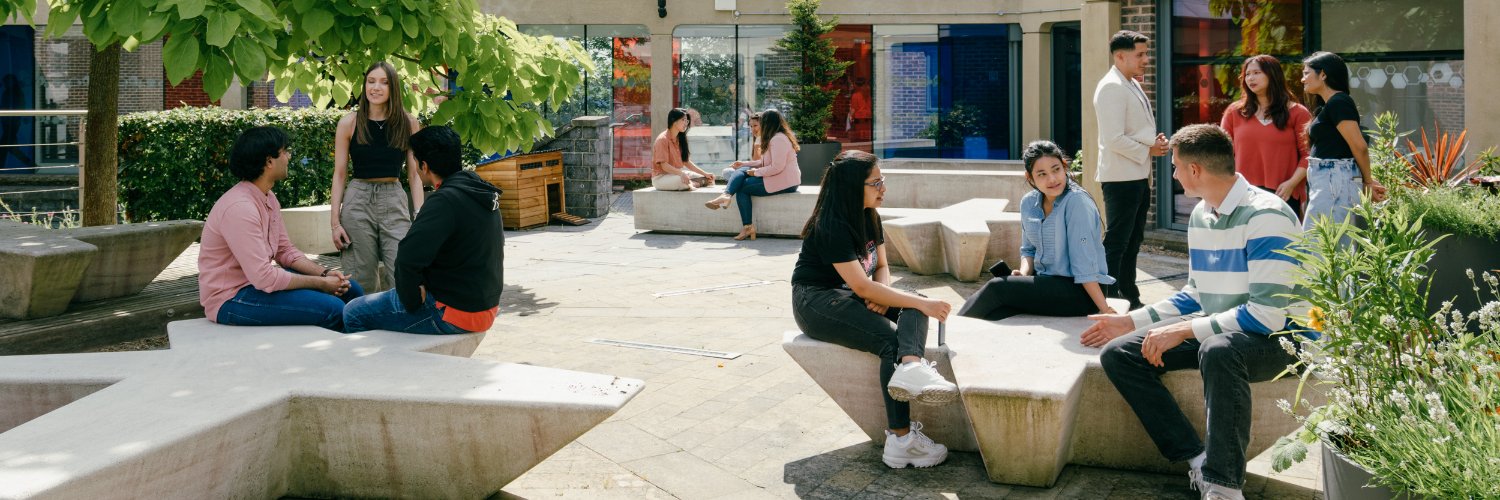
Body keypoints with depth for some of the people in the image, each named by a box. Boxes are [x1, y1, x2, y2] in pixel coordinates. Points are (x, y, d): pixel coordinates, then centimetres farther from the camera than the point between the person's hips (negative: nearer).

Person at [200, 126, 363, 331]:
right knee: (332, 309, -24)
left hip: (258, 281, 10)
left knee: (350, 289, 5)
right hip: (231, 300, -10)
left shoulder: (269, 199, 7)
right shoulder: (240, 207, -25)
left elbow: (285, 251, 13)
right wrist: (321, 283, -19)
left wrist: (325, 273, -4)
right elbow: (264, 278, -28)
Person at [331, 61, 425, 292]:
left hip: (395, 203, 0)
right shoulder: (349, 123, 4)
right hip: (357, 201, 0)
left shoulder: (408, 123, 5)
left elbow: (414, 175, 7)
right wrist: (335, 222, -1)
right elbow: (339, 174, 5)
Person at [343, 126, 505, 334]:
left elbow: (408, 259, -31)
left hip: (454, 313, -9)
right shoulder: (482, 193, 7)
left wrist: (412, 301, -13)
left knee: (353, 313, 3)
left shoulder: (445, 201, -22)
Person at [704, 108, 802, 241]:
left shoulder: (778, 139, -17)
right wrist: (744, 164, 18)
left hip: (784, 183, -10)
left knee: (741, 188, -7)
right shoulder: (776, 137, 16)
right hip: (781, 179, 10)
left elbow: (777, 167, -24)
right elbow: (765, 162, 20)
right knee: (740, 173, 1)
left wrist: (756, 172, -12)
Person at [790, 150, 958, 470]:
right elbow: (861, 287, -26)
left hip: (848, 298, 8)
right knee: (892, 340, -27)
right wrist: (920, 303, -27)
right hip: (816, 302, -8)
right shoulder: (831, 227, -21)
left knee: (915, 305, -18)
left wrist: (880, 296, -12)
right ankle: (901, 440, -32)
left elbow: (881, 266, 12)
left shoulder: (869, 217, 7)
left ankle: (911, 366, -50)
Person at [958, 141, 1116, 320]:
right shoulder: (1029, 203, 5)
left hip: (1081, 292, -6)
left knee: (997, 287, -18)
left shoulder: (1076, 202, -16)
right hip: (1046, 283, 6)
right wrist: (1024, 274, -4)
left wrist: (1104, 309, -20)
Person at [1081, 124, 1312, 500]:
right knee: (1118, 353, -4)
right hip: (1220, 331, 9)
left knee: (1219, 350, -42)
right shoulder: (1200, 216, 8)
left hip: (1280, 338, -9)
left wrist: (1183, 330, -24)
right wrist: (1131, 322, 12)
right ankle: (1197, 460, -14)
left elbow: (1266, 315, -26)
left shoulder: (1265, 215, -20)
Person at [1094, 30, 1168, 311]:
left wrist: (1156, 142, 6)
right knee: (1116, 243, -6)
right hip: (1121, 178, -10)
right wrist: (1148, 150, -13)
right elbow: (1115, 140, -23)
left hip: (1139, 176, 10)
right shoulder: (1111, 87, -16)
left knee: (1133, 241, 16)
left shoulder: (1132, 85, 15)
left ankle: (1130, 297, 25)